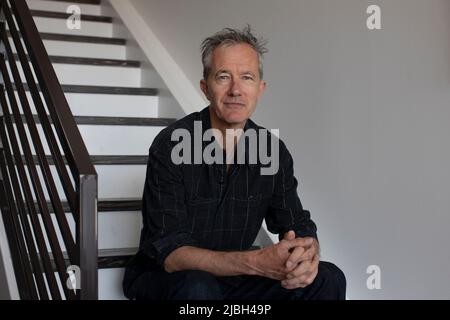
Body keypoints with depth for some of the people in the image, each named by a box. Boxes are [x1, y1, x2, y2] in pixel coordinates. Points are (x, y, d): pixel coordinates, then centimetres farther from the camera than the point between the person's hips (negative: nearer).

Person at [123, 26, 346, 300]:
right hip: (163, 278, -4)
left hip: (234, 278, 5)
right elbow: (169, 252, -24)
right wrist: (256, 262, -38)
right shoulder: (171, 147, -19)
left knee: (328, 279, -11)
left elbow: (300, 226, 1)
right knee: (197, 287, -38)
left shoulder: (273, 152, -3)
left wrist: (307, 252, -26)